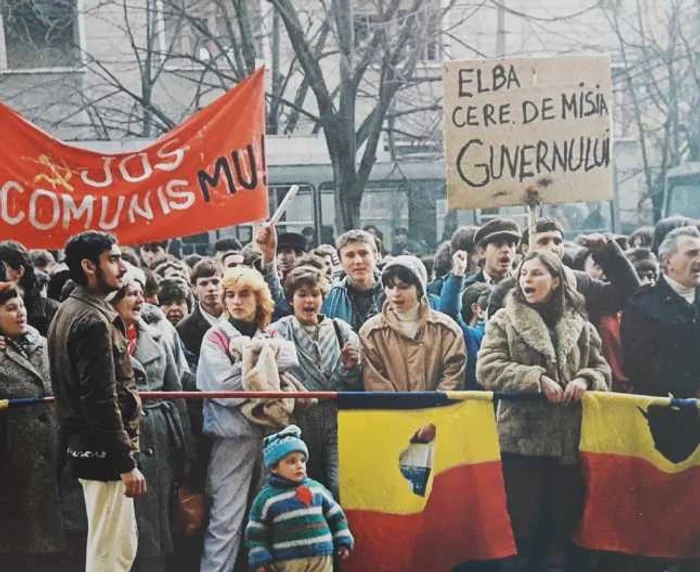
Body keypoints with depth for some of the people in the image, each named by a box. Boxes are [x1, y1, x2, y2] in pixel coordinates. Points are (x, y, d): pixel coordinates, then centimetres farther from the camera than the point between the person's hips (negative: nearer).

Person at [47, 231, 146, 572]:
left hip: (84, 443, 10)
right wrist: (127, 462, -20)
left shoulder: (69, 312, 13)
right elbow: (102, 402, -22)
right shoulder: (93, 320, -18)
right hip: (104, 451, -10)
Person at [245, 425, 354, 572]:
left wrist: (343, 542, 13)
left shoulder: (316, 488, 8)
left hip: (322, 557, 3)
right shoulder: (266, 498, -2)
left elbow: (335, 515, 18)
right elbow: (255, 533, 1)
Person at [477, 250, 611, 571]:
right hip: (522, 437, -3)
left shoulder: (579, 325, 10)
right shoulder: (504, 321, 2)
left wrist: (584, 379, -10)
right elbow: (487, 369, -9)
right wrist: (537, 379, -18)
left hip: (569, 439, 3)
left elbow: (602, 369, 14)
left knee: (563, 518, 10)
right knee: (523, 521, 3)